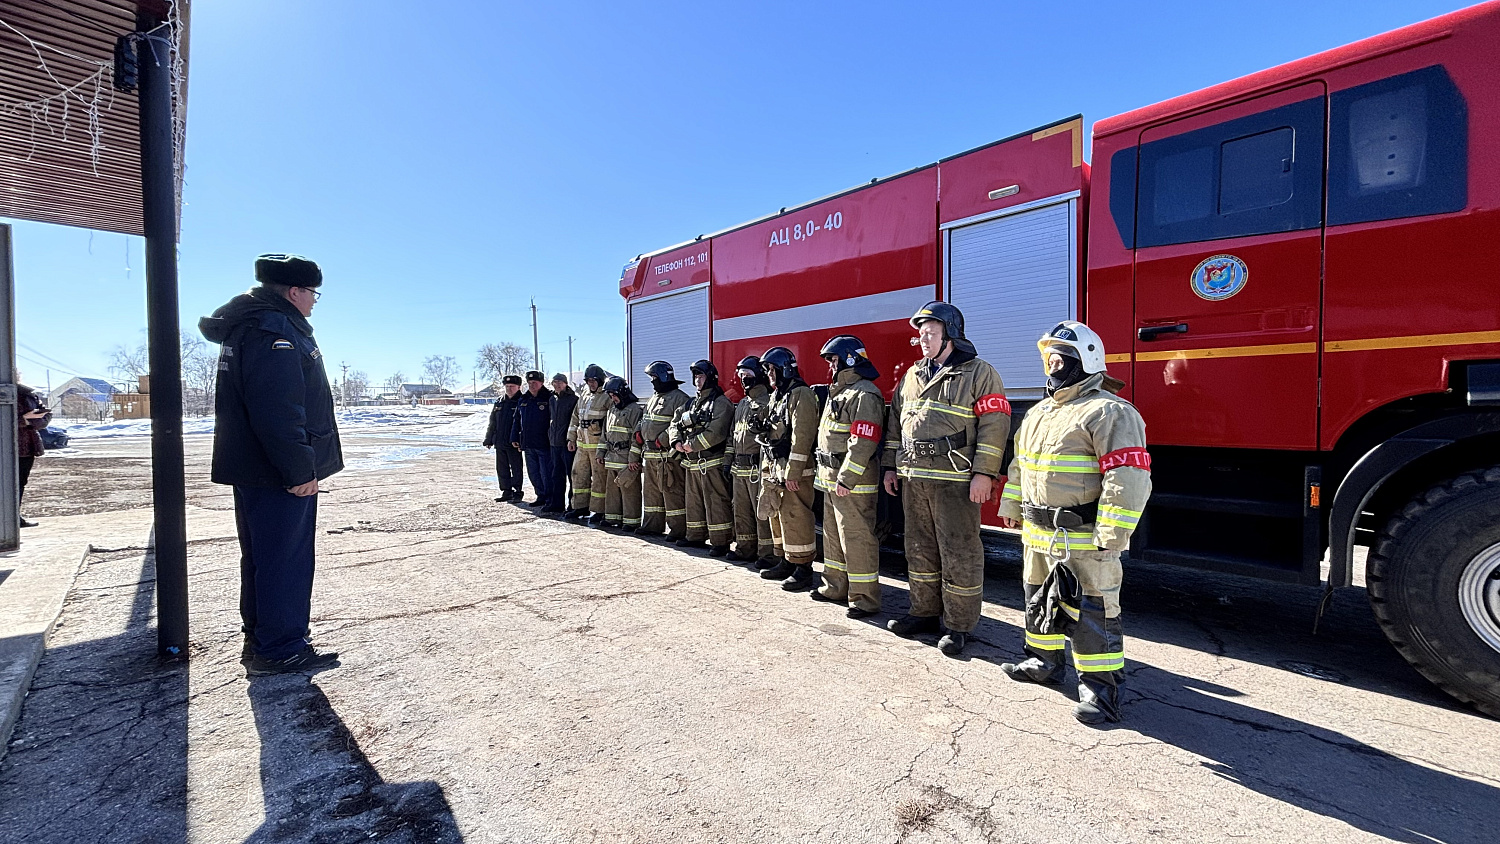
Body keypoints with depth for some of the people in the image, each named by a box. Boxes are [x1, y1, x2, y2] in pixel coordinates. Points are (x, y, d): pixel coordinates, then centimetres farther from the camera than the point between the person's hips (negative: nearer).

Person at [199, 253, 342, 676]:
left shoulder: (246, 325, 18)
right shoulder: (275, 331, -17)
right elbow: (278, 411, -26)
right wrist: (300, 470, -23)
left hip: (250, 468, 11)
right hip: (280, 474, -11)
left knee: (262, 556, 18)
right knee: (285, 557, -3)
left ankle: (260, 642, 30)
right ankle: (280, 649, 7)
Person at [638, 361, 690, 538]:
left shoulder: (679, 398, -10)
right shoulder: (653, 399, 20)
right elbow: (644, 423, 27)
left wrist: (663, 440, -22)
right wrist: (643, 442, 14)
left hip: (668, 455, -10)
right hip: (650, 455, 10)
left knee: (671, 491, -7)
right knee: (652, 491, 16)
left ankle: (677, 529, 0)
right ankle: (653, 525, 27)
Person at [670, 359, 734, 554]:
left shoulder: (721, 403, -8)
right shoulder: (692, 403, 19)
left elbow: (716, 432, -21)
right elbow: (676, 424, 19)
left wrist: (693, 445, -18)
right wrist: (677, 442, -1)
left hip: (711, 462, -9)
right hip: (692, 462, 9)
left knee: (715, 502, -6)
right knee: (693, 500, 17)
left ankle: (720, 542, -1)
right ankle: (695, 536, 29)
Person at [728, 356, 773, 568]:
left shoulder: (767, 402, -10)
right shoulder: (742, 404, 20)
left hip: (757, 467, -9)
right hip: (739, 467, 9)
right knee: (741, 511, 16)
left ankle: (767, 554, 3)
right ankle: (745, 549, 27)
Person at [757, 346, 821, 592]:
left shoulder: (801, 395, -12)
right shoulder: (776, 396, 19)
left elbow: (802, 436, -19)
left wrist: (792, 474, -21)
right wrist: (767, 470, 18)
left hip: (793, 472, -10)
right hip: (774, 470, 10)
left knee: (795, 519, -6)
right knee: (777, 517, 14)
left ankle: (803, 569, 4)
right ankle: (785, 562, 26)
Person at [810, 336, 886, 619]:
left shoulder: (865, 395, -15)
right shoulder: (838, 392, 18)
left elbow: (863, 443, -22)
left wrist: (846, 480, -23)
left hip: (853, 482, -11)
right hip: (832, 479, 11)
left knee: (857, 538, -4)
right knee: (833, 534, 18)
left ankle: (865, 599, 6)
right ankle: (836, 587, 31)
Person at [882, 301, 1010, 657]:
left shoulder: (979, 373, -3)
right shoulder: (912, 376, 15)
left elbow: (994, 424, -10)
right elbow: (895, 424, 19)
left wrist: (983, 473, -16)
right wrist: (890, 467, 15)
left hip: (955, 481, -6)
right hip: (913, 480, 6)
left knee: (959, 554, 1)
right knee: (920, 550, 14)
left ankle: (960, 625, 14)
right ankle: (924, 613, 28)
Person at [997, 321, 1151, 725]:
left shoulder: (1109, 412, -13)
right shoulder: (1038, 412, 14)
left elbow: (1128, 477, -20)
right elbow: (1019, 464, 22)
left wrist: (1110, 537, -23)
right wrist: (1011, 506, 20)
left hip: (1083, 539, -8)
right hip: (1037, 535, 9)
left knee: (1090, 612, 0)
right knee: (1038, 601, 20)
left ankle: (1100, 685, 15)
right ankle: (1045, 661, 37)